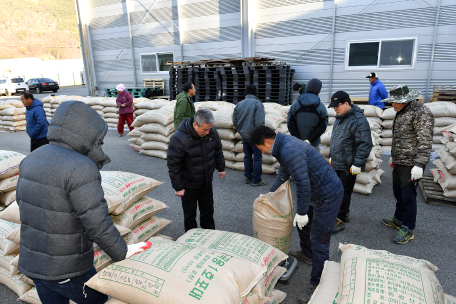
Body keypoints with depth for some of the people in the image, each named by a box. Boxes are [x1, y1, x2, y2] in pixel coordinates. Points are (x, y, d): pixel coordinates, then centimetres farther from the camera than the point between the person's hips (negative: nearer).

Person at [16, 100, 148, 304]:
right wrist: (122, 253, -12)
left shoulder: (31, 160, -1)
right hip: (67, 271, -7)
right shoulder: (80, 168, -27)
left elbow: (22, 201, 12)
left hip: (31, 264, 7)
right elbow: (97, 224, -27)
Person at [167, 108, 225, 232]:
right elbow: (173, 165, -21)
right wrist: (178, 187, -16)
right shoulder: (179, 139, -30)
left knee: (208, 209, 21)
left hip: (206, 181, 5)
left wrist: (221, 168, 14)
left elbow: (218, 150, 6)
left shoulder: (211, 131, -14)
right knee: (190, 213, 13)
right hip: (189, 184, -5)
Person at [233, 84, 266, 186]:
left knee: (247, 156, 17)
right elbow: (259, 122, -21)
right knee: (257, 157, 4)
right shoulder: (257, 103, -13)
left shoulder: (239, 104, 5)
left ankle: (247, 177, 25)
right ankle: (256, 180, 9)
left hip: (244, 135, 6)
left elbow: (235, 121, 8)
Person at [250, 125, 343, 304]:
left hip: (328, 195, -10)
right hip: (317, 191, 11)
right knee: (301, 222, 25)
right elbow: (284, 173, 23)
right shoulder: (285, 143, 7)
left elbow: (302, 183, -27)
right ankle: (307, 255, 48)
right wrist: (271, 191, 35)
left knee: (318, 240, -3)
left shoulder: (289, 151, -26)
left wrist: (301, 212, -17)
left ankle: (317, 285, 12)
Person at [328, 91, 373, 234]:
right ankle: (345, 213, 35)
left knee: (344, 192, -1)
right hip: (338, 163, 9)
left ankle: (340, 220, 9)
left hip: (348, 166, -9)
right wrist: (331, 156, 23)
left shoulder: (358, 120, -19)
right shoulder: (340, 118, 10)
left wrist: (357, 164, -21)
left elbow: (365, 144, -21)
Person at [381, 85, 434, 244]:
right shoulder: (401, 112, 13)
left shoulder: (421, 112, -16)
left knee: (408, 197, 0)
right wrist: (393, 155, 28)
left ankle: (408, 229, 13)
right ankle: (398, 219, 38)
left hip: (410, 164, -9)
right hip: (398, 163, 9)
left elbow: (425, 141, -21)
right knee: (398, 193, 20)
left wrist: (419, 164, -25)